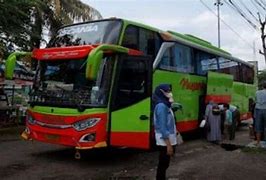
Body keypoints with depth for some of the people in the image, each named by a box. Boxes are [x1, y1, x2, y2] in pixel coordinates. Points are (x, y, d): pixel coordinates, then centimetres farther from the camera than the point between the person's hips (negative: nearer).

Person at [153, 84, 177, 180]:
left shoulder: (165, 105, 12)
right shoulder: (161, 106, -18)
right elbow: (162, 127, -22)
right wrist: (168, 145, -22)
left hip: (168, 140, 9)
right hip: (165, 142, -9)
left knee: (164, 164, 18)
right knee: (163, 165, -1)